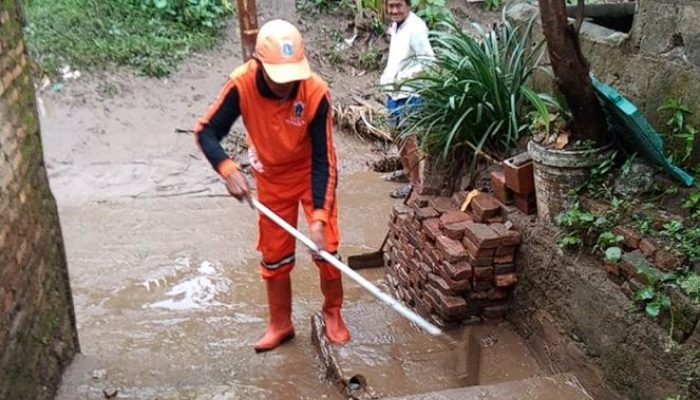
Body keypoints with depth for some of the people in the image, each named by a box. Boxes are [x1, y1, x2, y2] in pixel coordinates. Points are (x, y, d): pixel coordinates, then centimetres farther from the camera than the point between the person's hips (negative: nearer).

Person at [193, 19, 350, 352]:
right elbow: (206, 131, -18)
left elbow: (323, 161, -27)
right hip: (272, 179, 2)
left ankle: (332, 313, 24)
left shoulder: (316, 93, -31)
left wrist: (319, 217, -33)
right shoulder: (241, 85, -27)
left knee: (326, 249, -2)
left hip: (311, 175, -2)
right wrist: (229, 171, -35)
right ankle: (280, 324, 29)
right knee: (274, 256, 10)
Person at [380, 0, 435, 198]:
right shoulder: (395, 26, 11)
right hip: (393, 91, 9)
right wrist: (387, 75, 10)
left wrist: (406, 78, -26)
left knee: (409, 138, -2)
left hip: (409, 93, -9)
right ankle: (406, 171, 33)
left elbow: (427, 60, -21)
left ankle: (415, 182, 10)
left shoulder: (416, 27, -17)